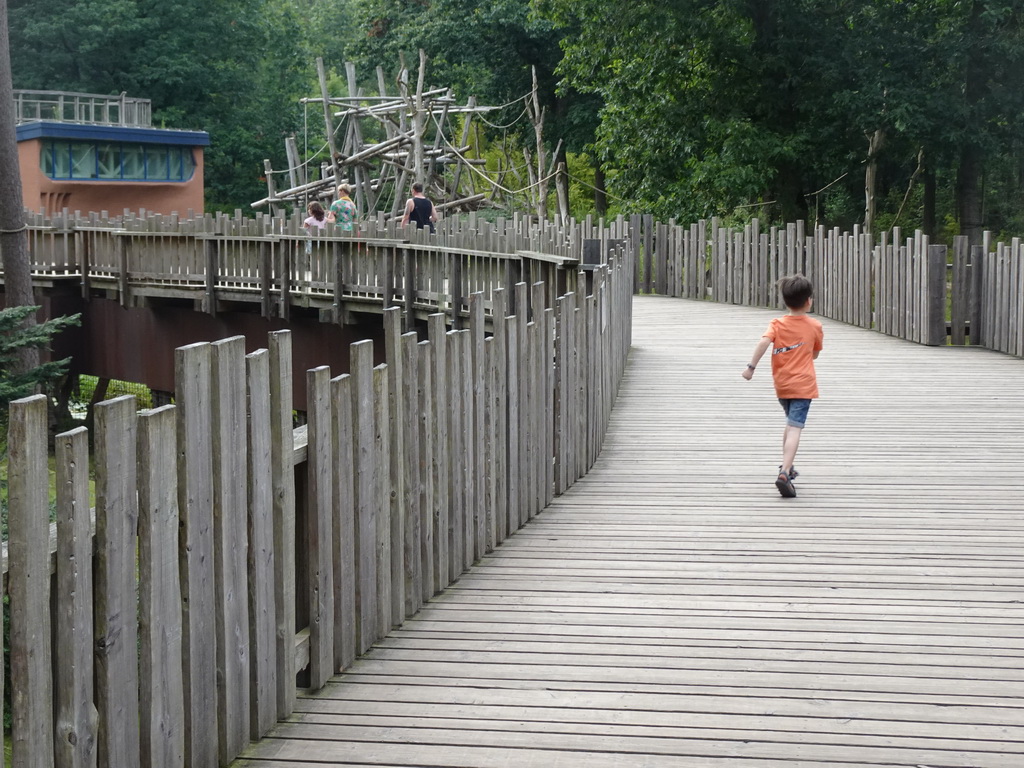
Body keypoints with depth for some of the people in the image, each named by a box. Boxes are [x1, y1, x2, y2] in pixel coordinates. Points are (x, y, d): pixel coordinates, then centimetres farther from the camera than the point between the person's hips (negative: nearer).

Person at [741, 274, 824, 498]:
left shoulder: (777, 324, 0)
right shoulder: (815, 326, 1)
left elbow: (764, 342, -18)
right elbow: (815, 354, 13)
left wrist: (751, 366, -16)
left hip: (781, 384, 3)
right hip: (803, 384, -3)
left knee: (791, 424, 26)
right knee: (794, 428, -14)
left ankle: (787, 467, 33)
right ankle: (785, 473, -29)